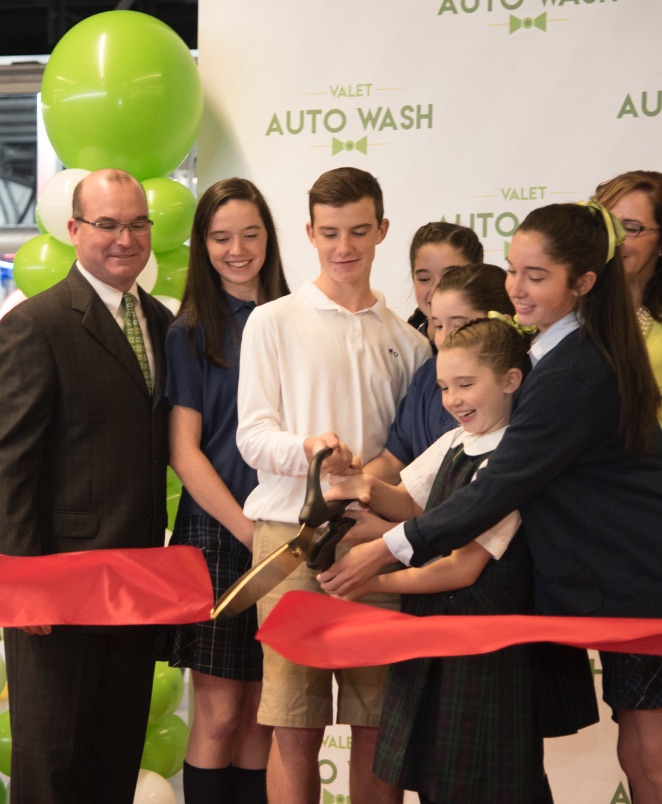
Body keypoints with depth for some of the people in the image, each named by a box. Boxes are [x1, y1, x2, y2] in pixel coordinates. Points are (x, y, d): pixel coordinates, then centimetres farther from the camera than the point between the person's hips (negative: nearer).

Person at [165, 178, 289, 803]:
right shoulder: (190, 333, 0)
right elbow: (183, 451, -4)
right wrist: (248, 530, -12)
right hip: (217, 533, -3)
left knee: (261, 715, 7)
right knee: (218, 715, -1)